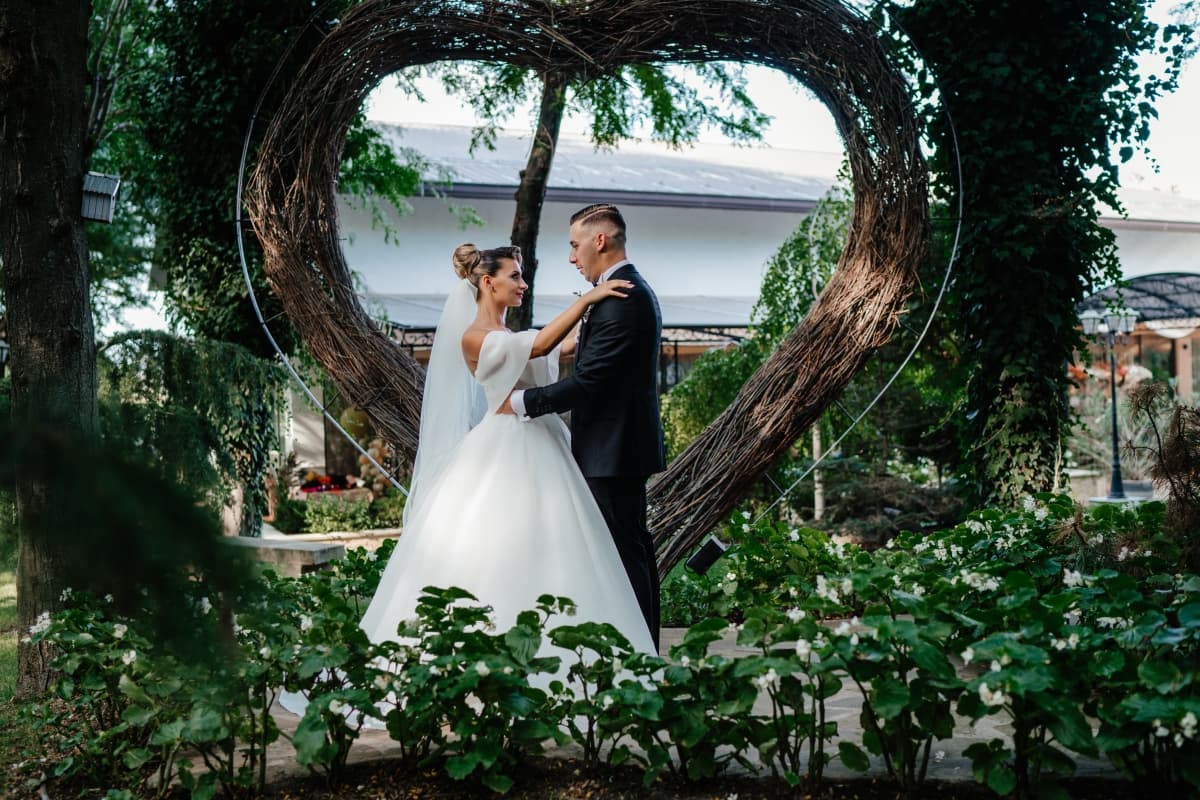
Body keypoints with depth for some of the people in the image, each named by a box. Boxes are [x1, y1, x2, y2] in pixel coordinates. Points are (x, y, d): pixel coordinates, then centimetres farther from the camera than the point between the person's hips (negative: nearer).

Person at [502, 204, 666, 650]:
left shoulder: (618, 300, -19)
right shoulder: (636, 291, 15)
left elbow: (586, 382, -22)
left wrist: (521, 402, -13)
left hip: (611, 450, -11)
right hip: (628, 443, 11)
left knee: (624, 553, -6)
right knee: (635, 547, 14)